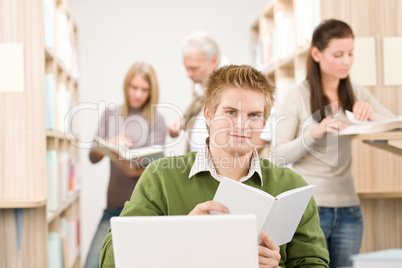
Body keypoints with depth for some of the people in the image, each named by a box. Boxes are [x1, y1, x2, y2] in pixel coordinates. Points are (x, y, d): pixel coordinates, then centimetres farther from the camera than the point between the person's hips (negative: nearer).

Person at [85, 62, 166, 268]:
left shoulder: (156, 120, 4)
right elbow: (93, 156, 4)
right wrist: (109, 144, -18)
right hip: (115, 204, 2)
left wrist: (132, 168, -24)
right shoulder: (111, 115, 10)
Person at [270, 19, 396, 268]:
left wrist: (371, 114, -14)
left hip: (348, 207, 4)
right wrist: (314, 133, -24)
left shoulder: (357, 94, 8)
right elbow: (278, 155, -8)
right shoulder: (297, 95, -5)